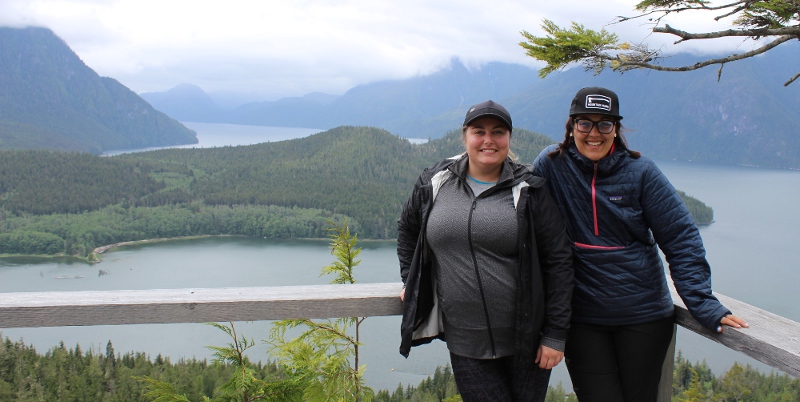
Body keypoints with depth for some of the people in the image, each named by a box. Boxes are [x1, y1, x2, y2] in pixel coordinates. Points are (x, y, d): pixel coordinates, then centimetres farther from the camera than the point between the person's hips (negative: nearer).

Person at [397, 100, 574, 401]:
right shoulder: (434, 184, 4)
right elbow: (407, 229, 22)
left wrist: (556, 334, -7)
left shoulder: (529, 190, -3)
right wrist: (411, 283, 14)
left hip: (526, 341, -1)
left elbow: (557, 262, -4)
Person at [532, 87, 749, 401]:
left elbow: (681, 240, -5)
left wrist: (705, 305, -11)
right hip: (580, 318, 0)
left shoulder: (641, 172, -4)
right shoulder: (551, 165, -5)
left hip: (643, 316, 1)